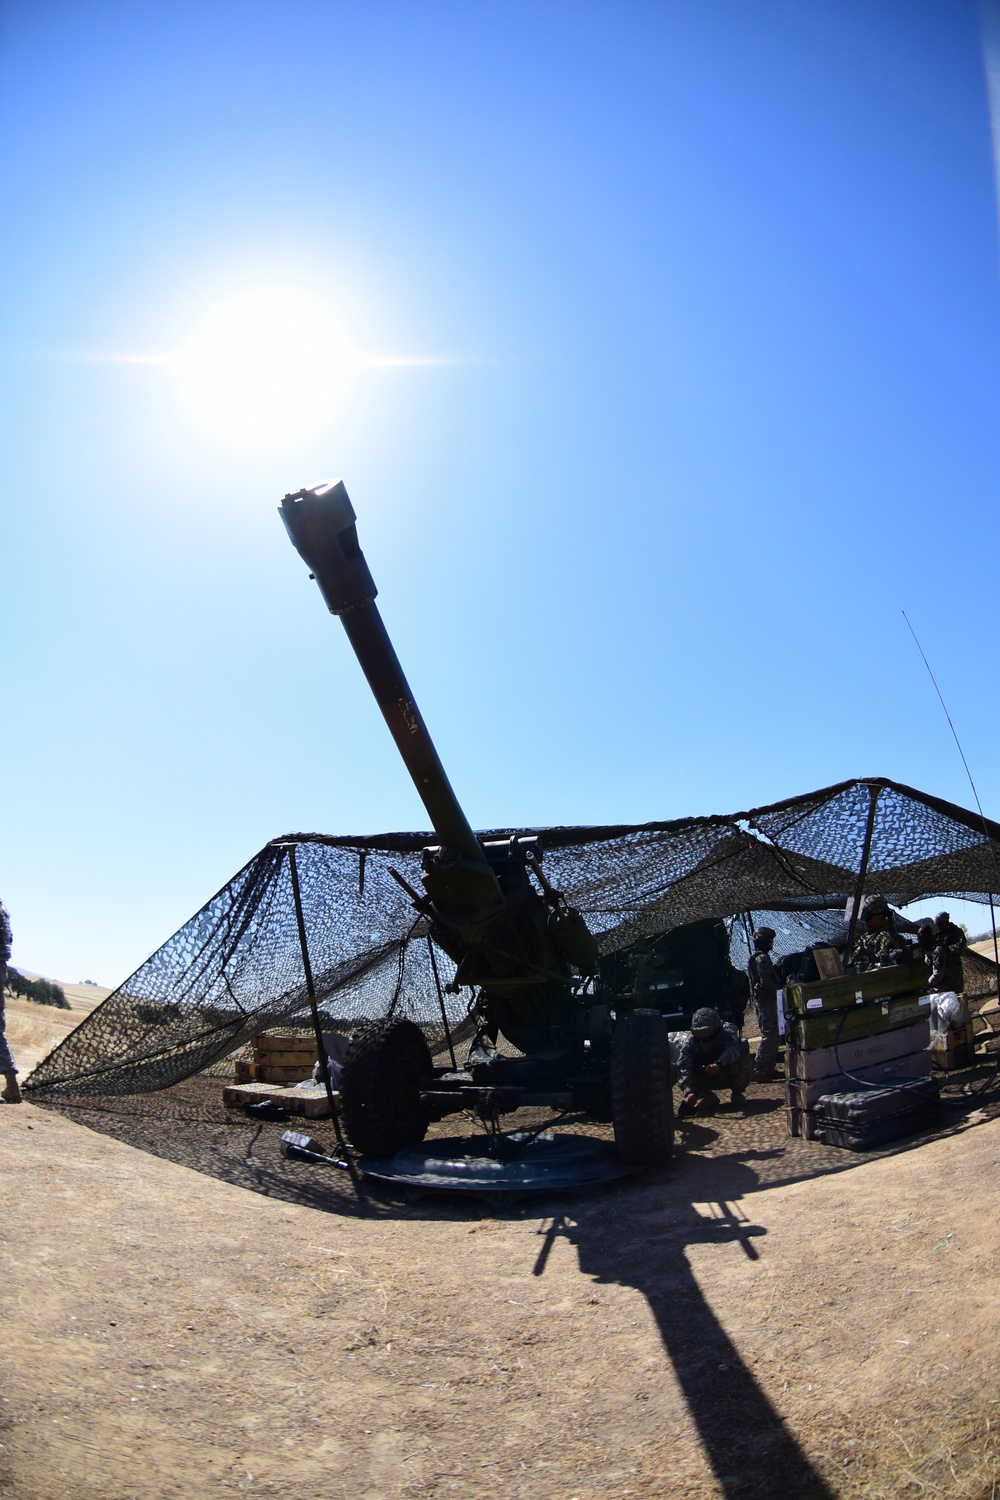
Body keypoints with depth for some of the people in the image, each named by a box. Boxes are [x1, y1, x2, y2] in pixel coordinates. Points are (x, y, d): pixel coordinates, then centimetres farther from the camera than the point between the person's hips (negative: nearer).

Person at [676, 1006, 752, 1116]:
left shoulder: (727, 1031, -23)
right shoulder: (690, 1041, -20)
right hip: (708, 1079, 2)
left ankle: (736, 1093, -5)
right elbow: (684, 1068, -31)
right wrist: (688, 1092, -46)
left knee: (744, 1063, -32)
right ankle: (706, 1095, 3)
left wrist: (718, 1063, -61)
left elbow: (733, 1049, -44)